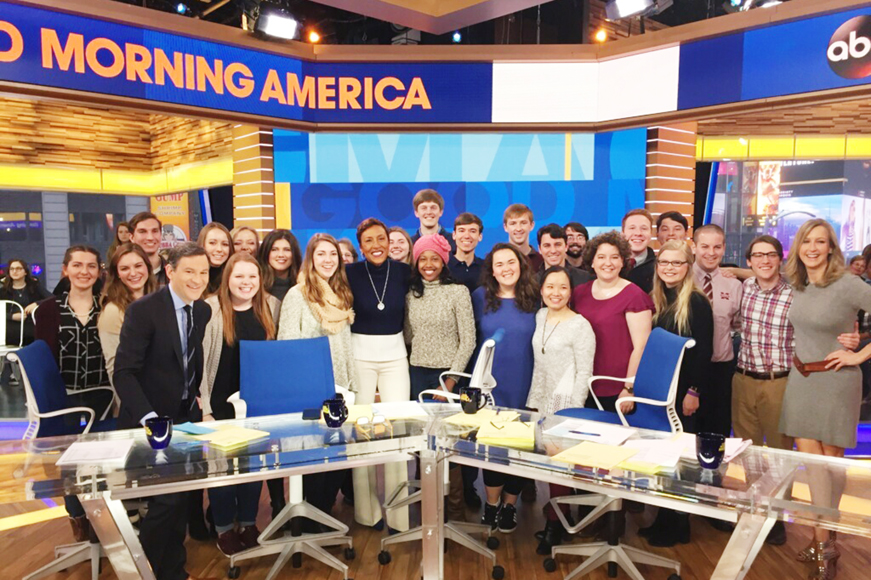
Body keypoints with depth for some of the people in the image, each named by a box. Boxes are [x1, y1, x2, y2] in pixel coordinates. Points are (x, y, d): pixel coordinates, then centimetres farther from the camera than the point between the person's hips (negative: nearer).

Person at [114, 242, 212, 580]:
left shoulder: (204, 311, 4)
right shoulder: (143, 310, -15)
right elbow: (124, 372, -19)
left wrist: (200, 400, 2)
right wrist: (149, 418, -28)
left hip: (186, 418, 6)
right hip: (150, 422, -6)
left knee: (179, 498, 13)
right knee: (168, 499, -10)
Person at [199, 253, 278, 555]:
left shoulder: (272, 306, 0)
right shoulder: (210, 308, -11)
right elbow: (199, 360, -11)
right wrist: (204, 407, -13)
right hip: (222, 403, -3)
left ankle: (249, 522, 30)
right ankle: (224, 528, 26)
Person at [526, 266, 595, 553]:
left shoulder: (580, 326, -12)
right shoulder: (540, 317, 7)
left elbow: (584, 373, -10)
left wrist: (572, 412, -12)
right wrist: (533, 402, 12)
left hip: (566, 403, -6)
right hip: (542, 402, 6)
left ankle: (555, 524, 14)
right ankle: (559, 511, 24)